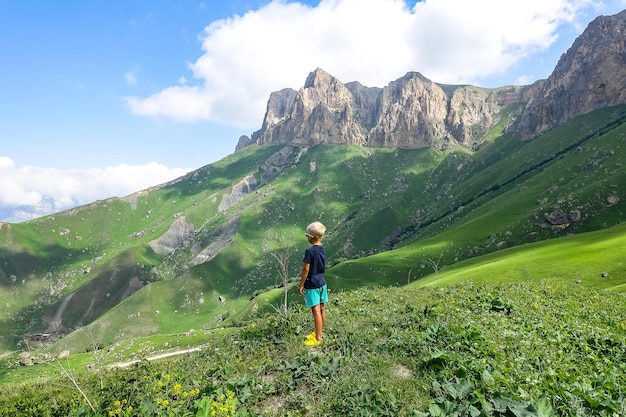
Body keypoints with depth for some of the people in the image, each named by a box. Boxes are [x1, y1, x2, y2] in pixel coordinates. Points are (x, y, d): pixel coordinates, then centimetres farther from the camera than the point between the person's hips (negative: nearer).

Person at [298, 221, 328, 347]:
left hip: (312, 285, -8)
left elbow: (306, 269, -18)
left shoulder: (310, 251, -20)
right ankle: (318, 333, 29)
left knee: (316, 311, -2)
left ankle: (318, 339, 6)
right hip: (322, 283, 8)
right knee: (321, 309, 14)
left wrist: (301, 285, -9)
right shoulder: (322, 250, 5)